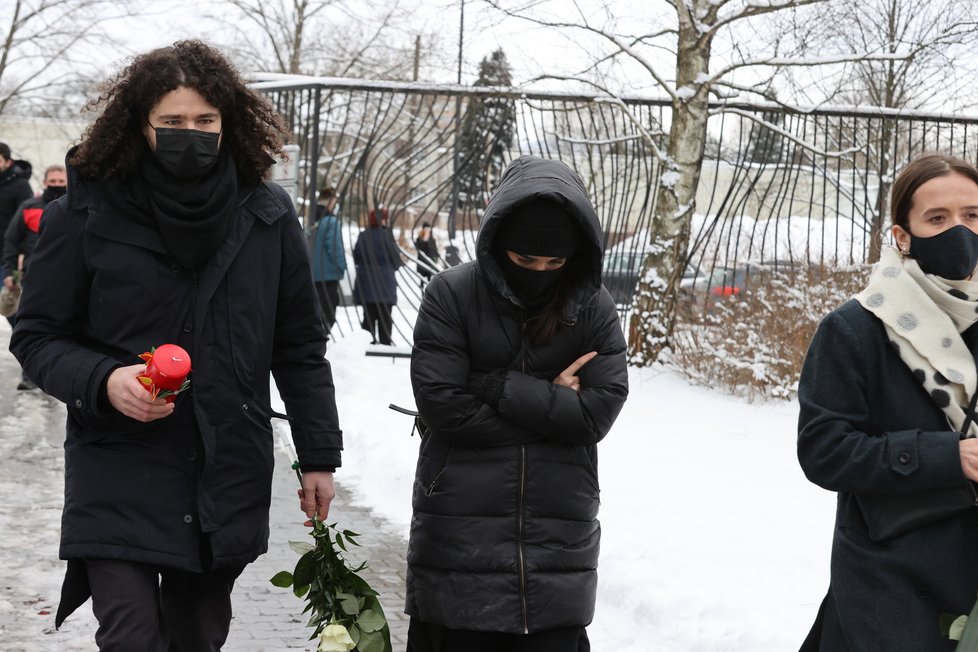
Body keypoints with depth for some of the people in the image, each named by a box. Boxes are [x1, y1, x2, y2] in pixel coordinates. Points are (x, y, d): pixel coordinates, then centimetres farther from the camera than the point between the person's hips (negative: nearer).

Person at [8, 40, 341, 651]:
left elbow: (300, 348, 9)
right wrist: (103, 381, -18)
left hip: (230, 481, 3)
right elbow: (38, 336, 1)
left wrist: (319, 457, 8)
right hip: (118, 480, -2)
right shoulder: (86, 215, -5)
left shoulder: (268, 215, 2)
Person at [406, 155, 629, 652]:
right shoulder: (452, 295, -6)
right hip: (462, 534, -1)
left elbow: (599, 410, -9)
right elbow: (441, 405, -13)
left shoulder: (594, 308, 1)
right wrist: (549, 404, -9)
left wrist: (498, 387, -14)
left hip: (558, 535, 2)